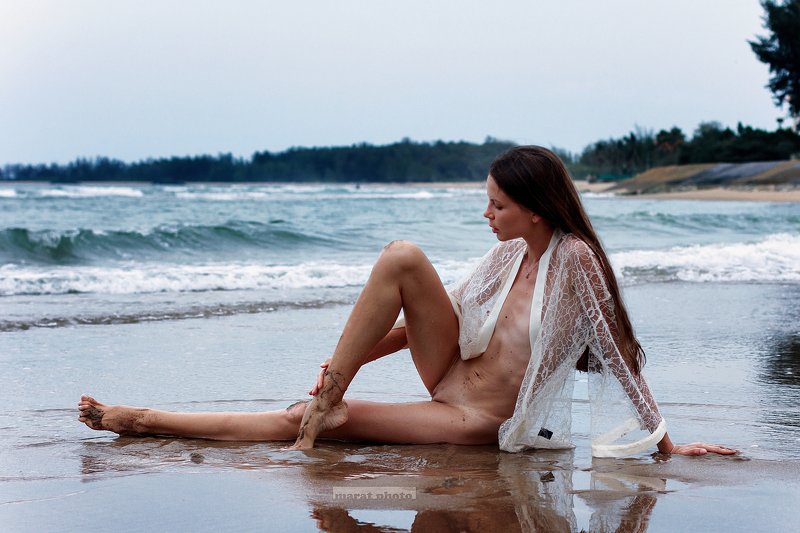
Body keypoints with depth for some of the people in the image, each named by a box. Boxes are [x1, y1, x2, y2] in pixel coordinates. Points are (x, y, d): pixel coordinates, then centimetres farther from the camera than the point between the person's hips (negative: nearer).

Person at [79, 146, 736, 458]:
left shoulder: (575, 258, -17)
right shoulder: (510, 252, 5)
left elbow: (618, 352, -16)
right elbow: (440, 309, 11)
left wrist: (667, 444, -17)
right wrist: (358, 355, 0)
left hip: (479, 422, -7)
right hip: (449, 375, 7)